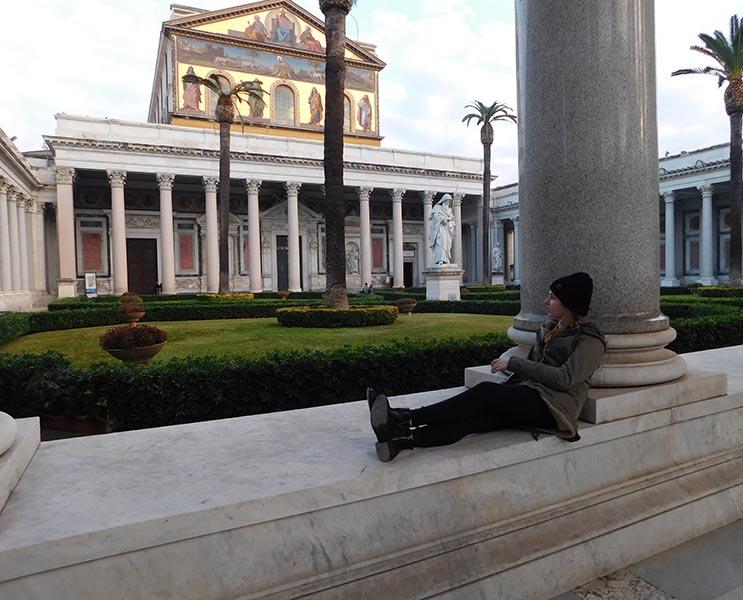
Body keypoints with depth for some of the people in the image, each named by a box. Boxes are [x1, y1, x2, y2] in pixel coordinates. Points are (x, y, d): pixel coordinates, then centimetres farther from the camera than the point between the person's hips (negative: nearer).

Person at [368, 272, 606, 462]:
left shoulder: (589, 340, -2)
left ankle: (405, 418, -38)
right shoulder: (548, 330, 22)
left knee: (485, 389, -31)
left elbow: (565, 378, -16)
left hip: (555, 406, -6)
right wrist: (502, 391, 8)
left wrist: (513, 363, -16)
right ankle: (400, 439, -45)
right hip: (527, 398, 6)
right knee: (472, 418, -24)